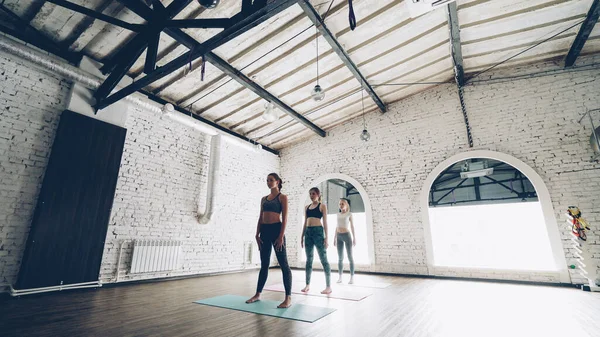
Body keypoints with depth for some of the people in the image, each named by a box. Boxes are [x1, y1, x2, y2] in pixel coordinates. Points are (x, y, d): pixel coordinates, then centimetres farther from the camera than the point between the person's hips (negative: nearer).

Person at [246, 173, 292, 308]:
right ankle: (258, 294, 25)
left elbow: (284, 218, -8)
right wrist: (257, 234, 5)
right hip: (265, 231, 6)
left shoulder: (282, 197, -1)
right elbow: (260, 218, 14)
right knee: (264, 265, 14)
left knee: (283, 264, -3)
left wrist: (281, 236, -16)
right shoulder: (264, 199, 15)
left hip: (276, 230, -6)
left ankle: (288, 298, 1)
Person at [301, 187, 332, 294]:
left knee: (323, 259, -4)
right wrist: (302, 236, 13)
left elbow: (325, 222, -1)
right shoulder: (307, 207, 16)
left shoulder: (322, 206, 3)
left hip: (318, 231, -5)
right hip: (308, 232, 5)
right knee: (309, 259, 9)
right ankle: (308, 285, 18)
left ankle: (329, 286, 2)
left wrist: (326, 237, -8)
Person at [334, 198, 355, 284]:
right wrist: (335, 237, 12)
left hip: (347, 235, -4)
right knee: (340, 258, 6)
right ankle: (340, 277, 12)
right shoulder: (338, 214, 12)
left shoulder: (349, 214, 0)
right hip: (339, 237, 4)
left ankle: (352, 277, 5)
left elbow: (352, 226, -2)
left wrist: (354, 238, -7)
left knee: (350, 256, -1)